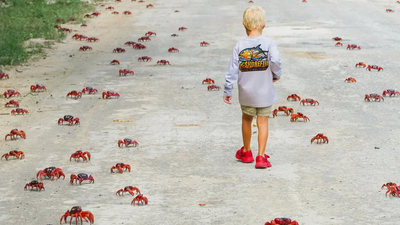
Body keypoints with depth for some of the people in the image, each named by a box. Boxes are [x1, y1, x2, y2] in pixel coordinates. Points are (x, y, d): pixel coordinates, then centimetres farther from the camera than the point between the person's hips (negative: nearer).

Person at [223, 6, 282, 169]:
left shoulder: (240, 46, -5)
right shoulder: (269, 43, -11)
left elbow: (232, 70, -5)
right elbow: (275, 61, -25)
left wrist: (227, 91, 3)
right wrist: (276, 75, -4)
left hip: (246, 93, 2)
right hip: (265, 92, -2)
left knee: (246, 120, 20)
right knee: (262, 122, 5)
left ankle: (246, 152, 33)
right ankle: (261, 157, 0)